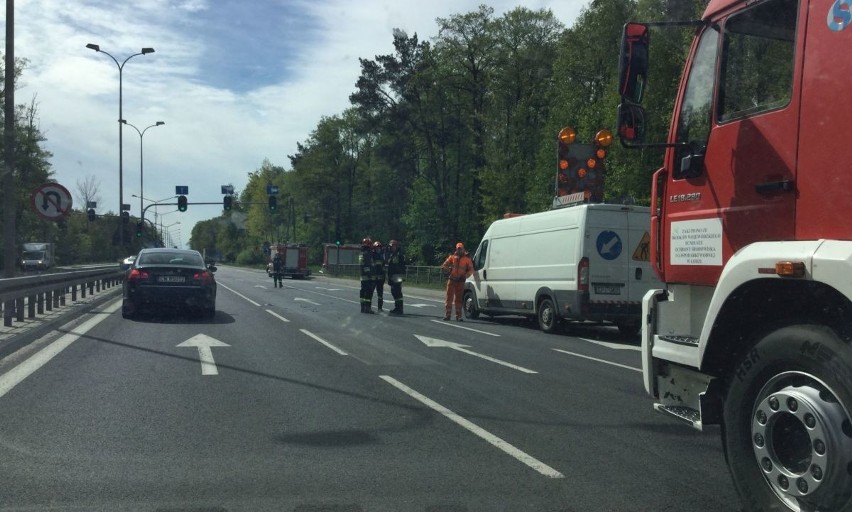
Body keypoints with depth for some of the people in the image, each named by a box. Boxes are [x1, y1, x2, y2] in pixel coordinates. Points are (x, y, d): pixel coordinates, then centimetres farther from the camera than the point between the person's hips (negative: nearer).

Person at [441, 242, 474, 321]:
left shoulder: (467, 259, 5)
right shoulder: (452, 257, 9)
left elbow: (471, 269, 2)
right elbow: (444, 265, 10)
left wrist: (466, 275, -11)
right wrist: (446, 270, -7)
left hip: (460, 281, -1)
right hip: (451, 280, 1)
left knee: (458, 299, 4)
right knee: (449, 297, 1)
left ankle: (458, 316, 8)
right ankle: (447, 315, 4)